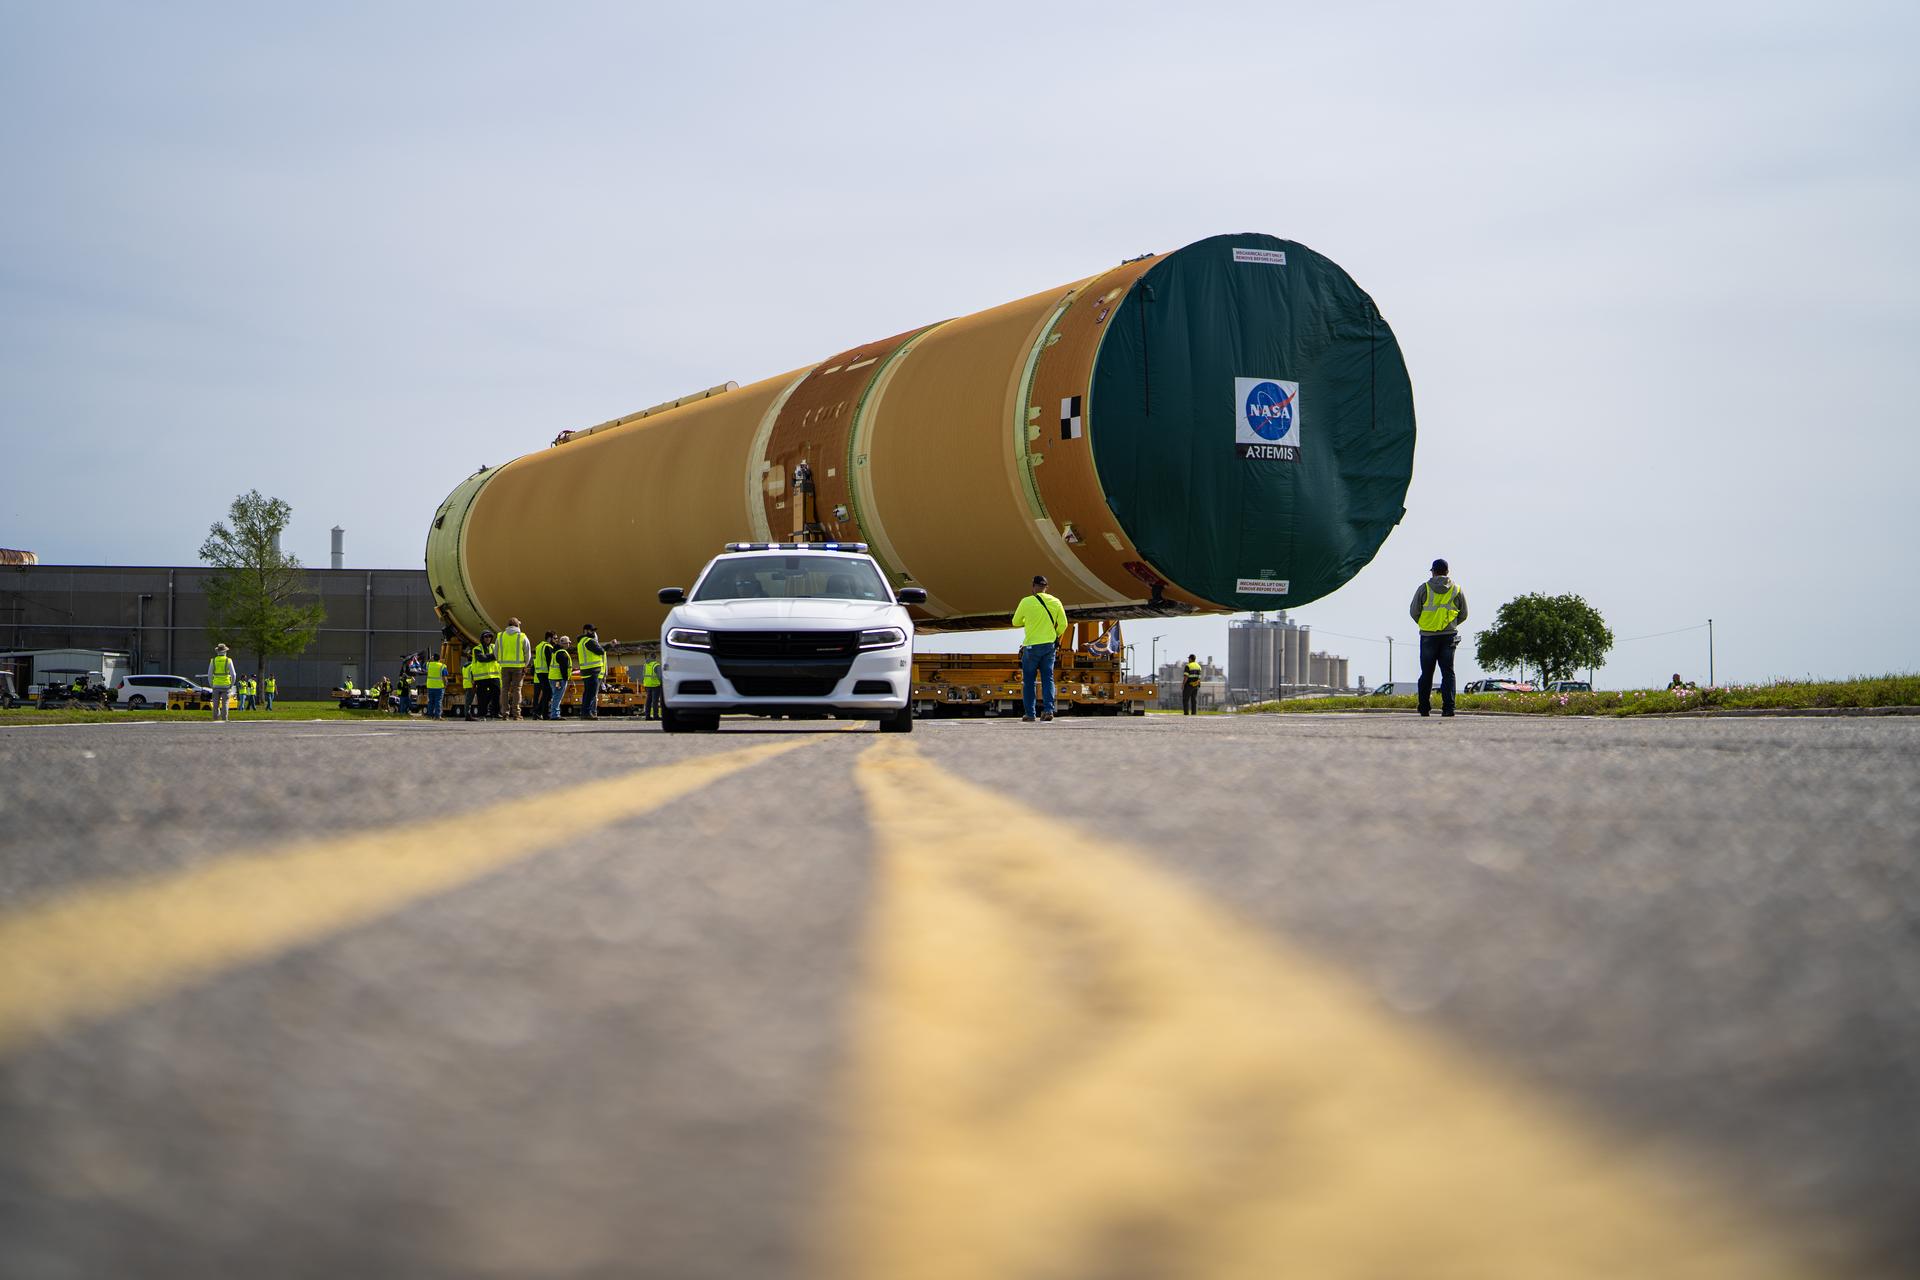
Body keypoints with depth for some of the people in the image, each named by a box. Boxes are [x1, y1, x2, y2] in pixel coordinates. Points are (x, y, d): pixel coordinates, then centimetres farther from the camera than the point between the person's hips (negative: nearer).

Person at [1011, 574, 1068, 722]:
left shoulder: (1026, 602, -9)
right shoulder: (1055, 602, 0)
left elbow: (1015, 622, 3)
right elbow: (1063, 624, 4)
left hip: (1031, 646, -3)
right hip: (1050, 646, 3)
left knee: (1028, 681, 7)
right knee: (1048, 678, 7)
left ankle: (1029, 713, 6)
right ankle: (1048, 709, -6)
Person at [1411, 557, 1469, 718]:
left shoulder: (1424, 588, -1)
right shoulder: (1457, 589, 5)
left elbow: (1414, 611, 1)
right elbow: (1463, 614, 10)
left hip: (1428, 636, -1)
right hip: (1449, 636, 1)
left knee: (1426, 674, 7)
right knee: (1448, 673, 1)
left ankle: (1425, 708, 8)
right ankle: (1448, 707, -9)